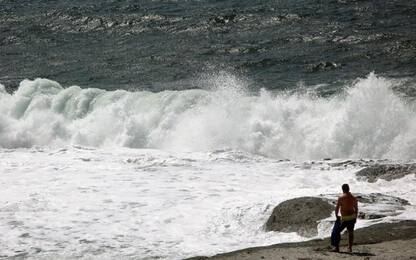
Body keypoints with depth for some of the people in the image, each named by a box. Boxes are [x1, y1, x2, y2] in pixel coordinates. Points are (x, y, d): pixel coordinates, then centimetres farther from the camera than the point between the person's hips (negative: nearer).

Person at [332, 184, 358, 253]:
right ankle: (350, 248, 17)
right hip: (352, 217, 5)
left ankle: (337, 247, 1)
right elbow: (356, 209, 8)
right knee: (350, 232, 15)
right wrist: (355, 218, 19)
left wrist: (336, 216, 4)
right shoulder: (353, 198, 2)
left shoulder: (341, 198, -12)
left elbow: (337, 208, -11)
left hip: (345, 218, -5)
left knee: (337, 231, 5)